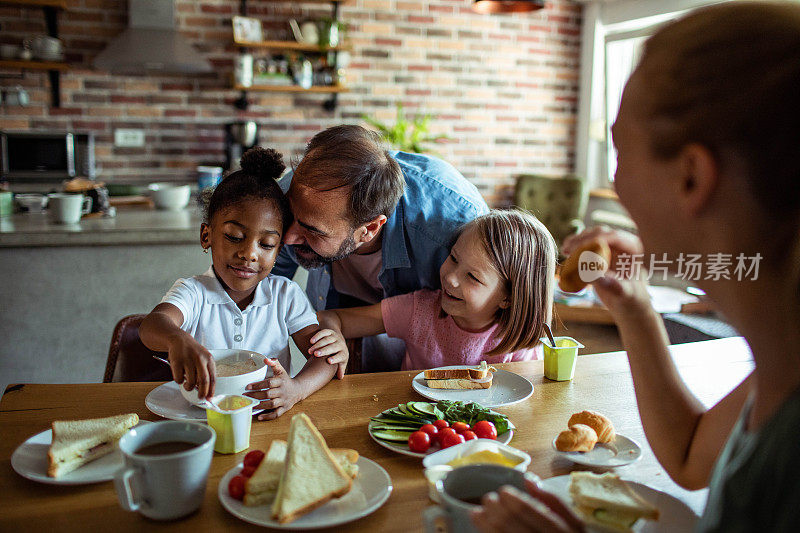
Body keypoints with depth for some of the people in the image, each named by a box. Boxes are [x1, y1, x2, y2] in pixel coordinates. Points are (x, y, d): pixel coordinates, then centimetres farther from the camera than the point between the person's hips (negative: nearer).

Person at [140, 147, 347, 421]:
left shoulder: (286, 295, 3)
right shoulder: (193, 292, -2)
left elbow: (323, 357, -6)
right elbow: (152, 325, -23)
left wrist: (296, 389, -29)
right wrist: (179, 340, -49)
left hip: (267, 421, 2)